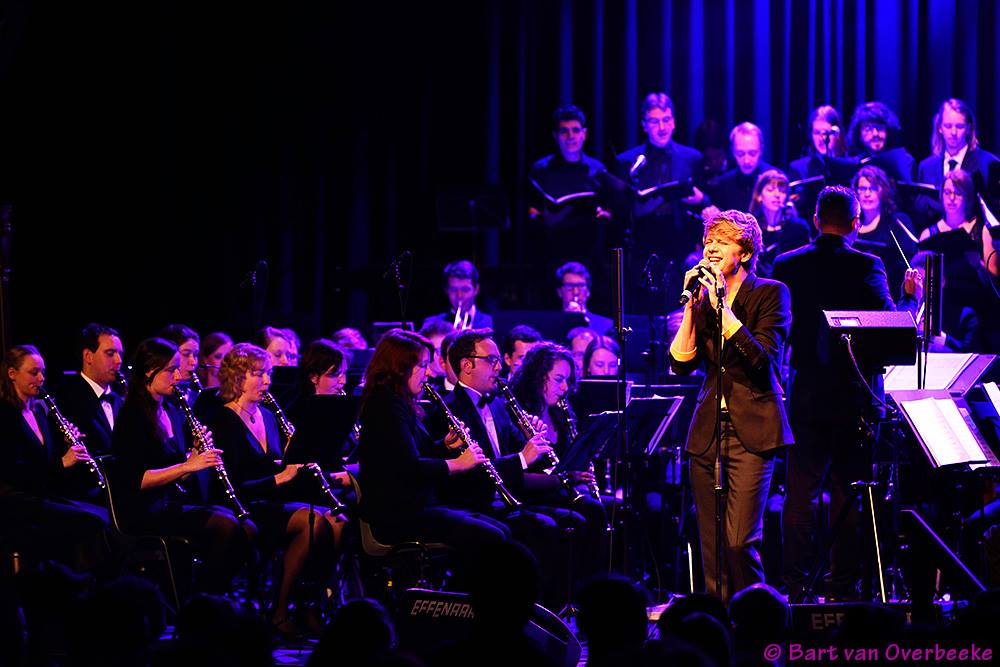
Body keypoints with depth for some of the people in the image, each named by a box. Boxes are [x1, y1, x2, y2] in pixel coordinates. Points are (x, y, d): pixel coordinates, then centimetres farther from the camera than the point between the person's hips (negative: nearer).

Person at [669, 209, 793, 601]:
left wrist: (723, 305, -13)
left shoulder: (770, 293, 0)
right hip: (707, 432, 5)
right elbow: (681, 363, 5)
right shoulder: (704, 299, 14)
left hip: (752, 432, -5)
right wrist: (692, 305, -2)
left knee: (739, 543, -14)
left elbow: (762, 356, -13)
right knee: (711, 548, 4)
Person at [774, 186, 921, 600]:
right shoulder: (866, 266, -11)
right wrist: (912, 298, 2)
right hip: (855, 396, -2)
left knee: (800, 495, 7)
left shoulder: (787, 266, -1)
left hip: (806, 396, 2)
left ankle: (794, 584, 5)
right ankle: (843, 585, 5)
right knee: (848, 495, 5)